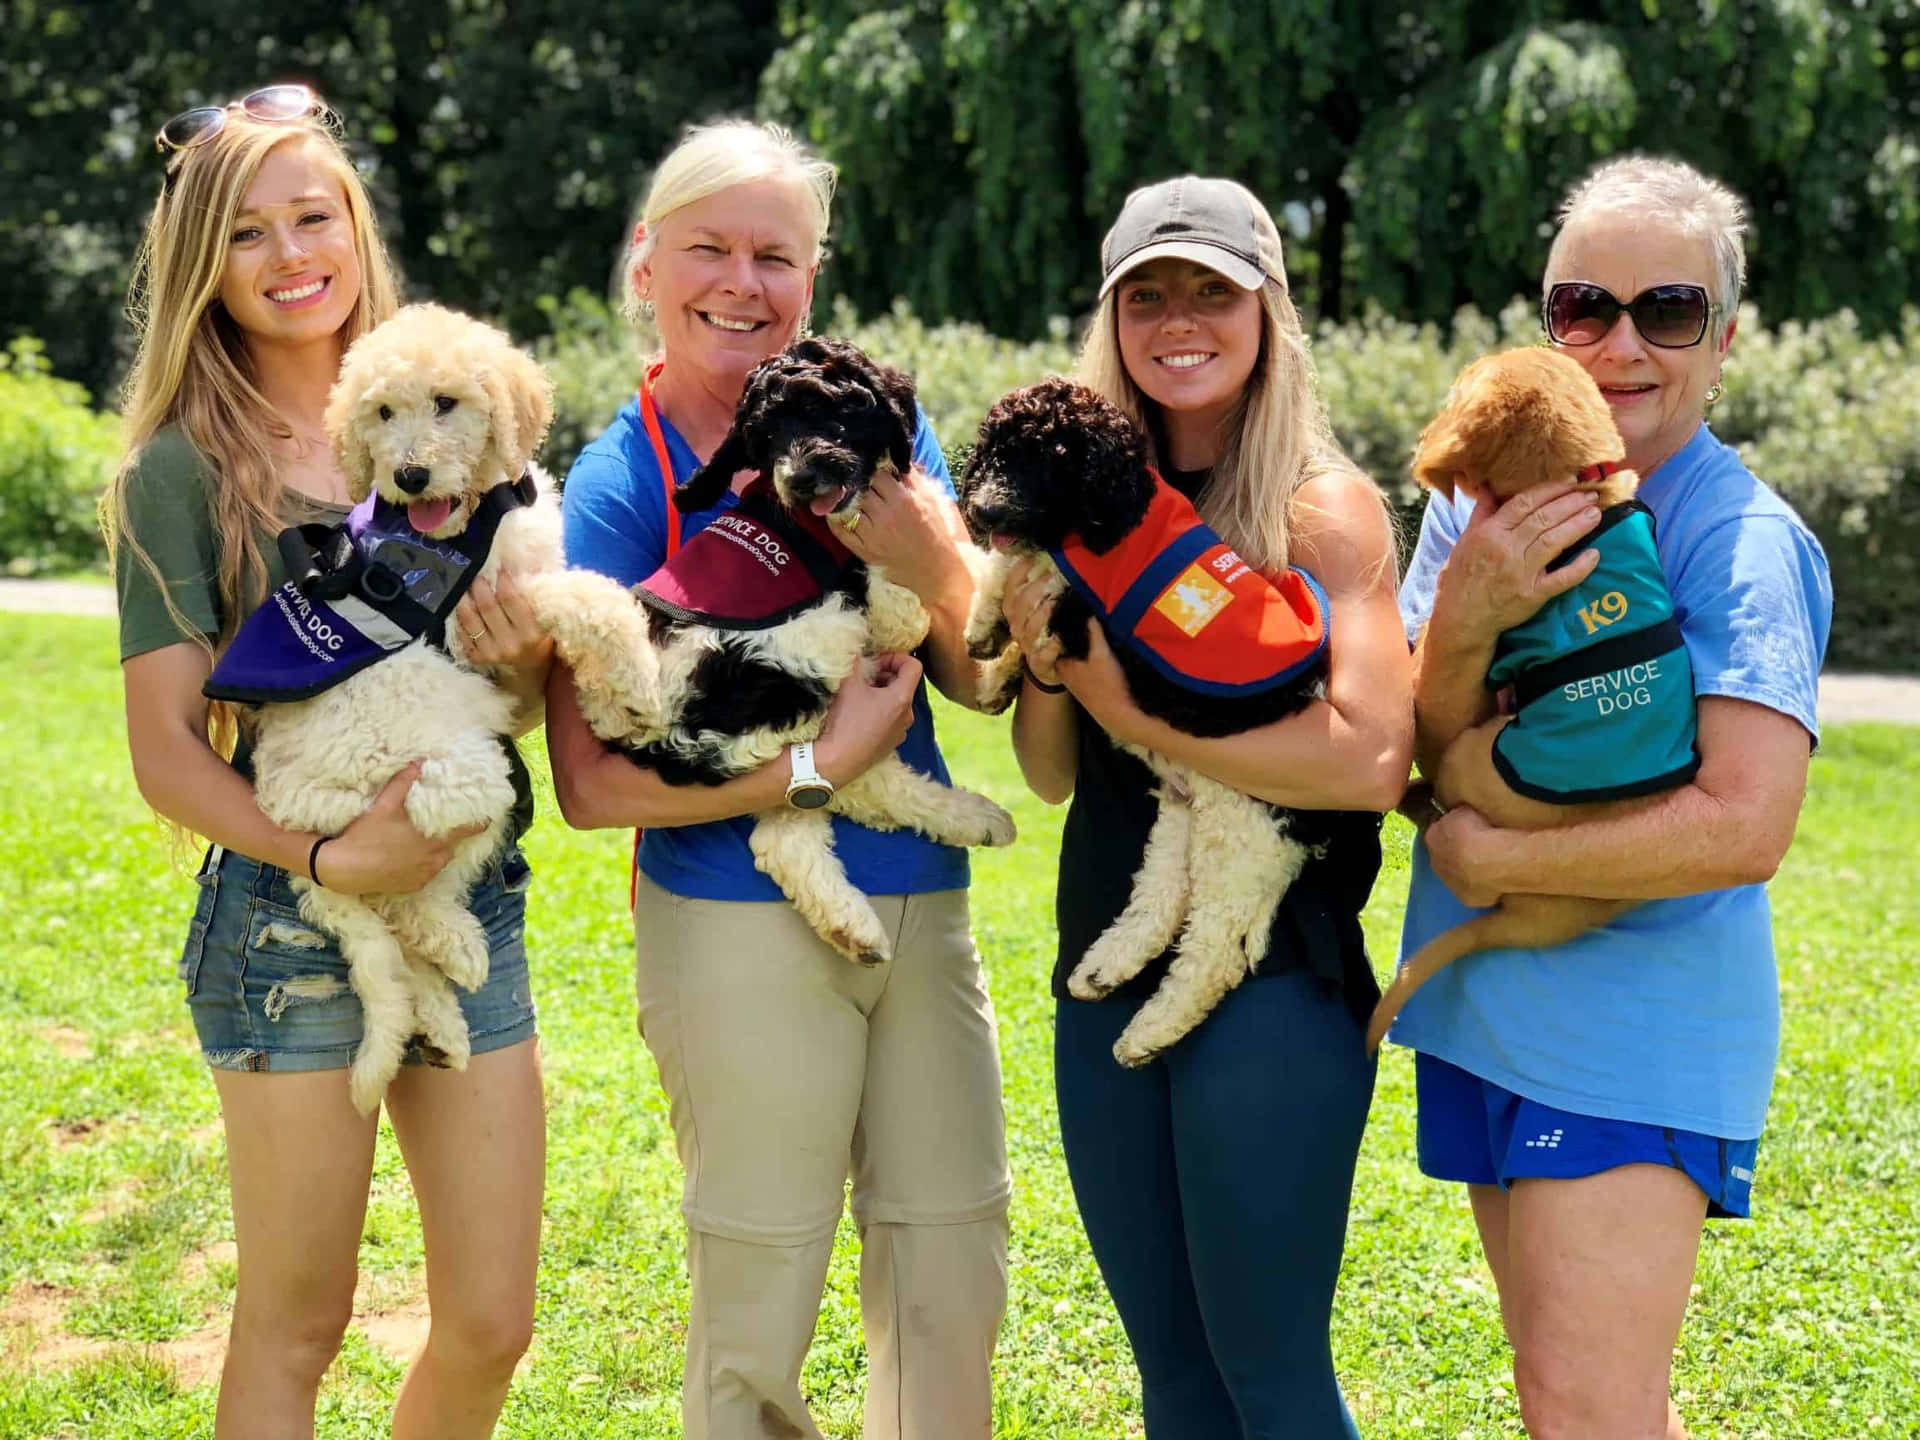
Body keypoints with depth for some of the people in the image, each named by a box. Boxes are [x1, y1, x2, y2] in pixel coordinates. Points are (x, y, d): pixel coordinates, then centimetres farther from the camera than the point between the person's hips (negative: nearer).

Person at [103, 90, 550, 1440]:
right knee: (294, 1326, 5)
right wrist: (326, 853, -21)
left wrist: (526, 657, -8)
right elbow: (165, 750, -7)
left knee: (491, 1327, 8)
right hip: (291, 925, -4)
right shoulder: (186, 467, -4)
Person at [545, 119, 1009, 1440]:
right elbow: (590, 785, -10)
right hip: (740, 924, -4)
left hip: (922, 906, 4)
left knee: (954, 1279, 9)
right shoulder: (621, 484, -5)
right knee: (757, 1307, 4)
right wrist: (819, 762, -17)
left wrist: (938, 570, -16)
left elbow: (983, 681, 4)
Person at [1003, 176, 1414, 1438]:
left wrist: (1140, 710, -18)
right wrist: (1040, 651, -10)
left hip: (1271, 986, -6)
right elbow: (1053, 775, 9)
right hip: (1106, 976, 6)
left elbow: (1372, 762, -20)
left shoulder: (1323, 507, -8)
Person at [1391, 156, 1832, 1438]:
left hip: (1633, 1029, -7)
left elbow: (1745, 826, -22)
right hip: (1484, 1001, 7)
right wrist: (1462, 623, -22)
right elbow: (1422, 761, -1)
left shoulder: (1745, 539, -13)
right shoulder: (1486, 502, 6)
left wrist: (1493, 859, -14)